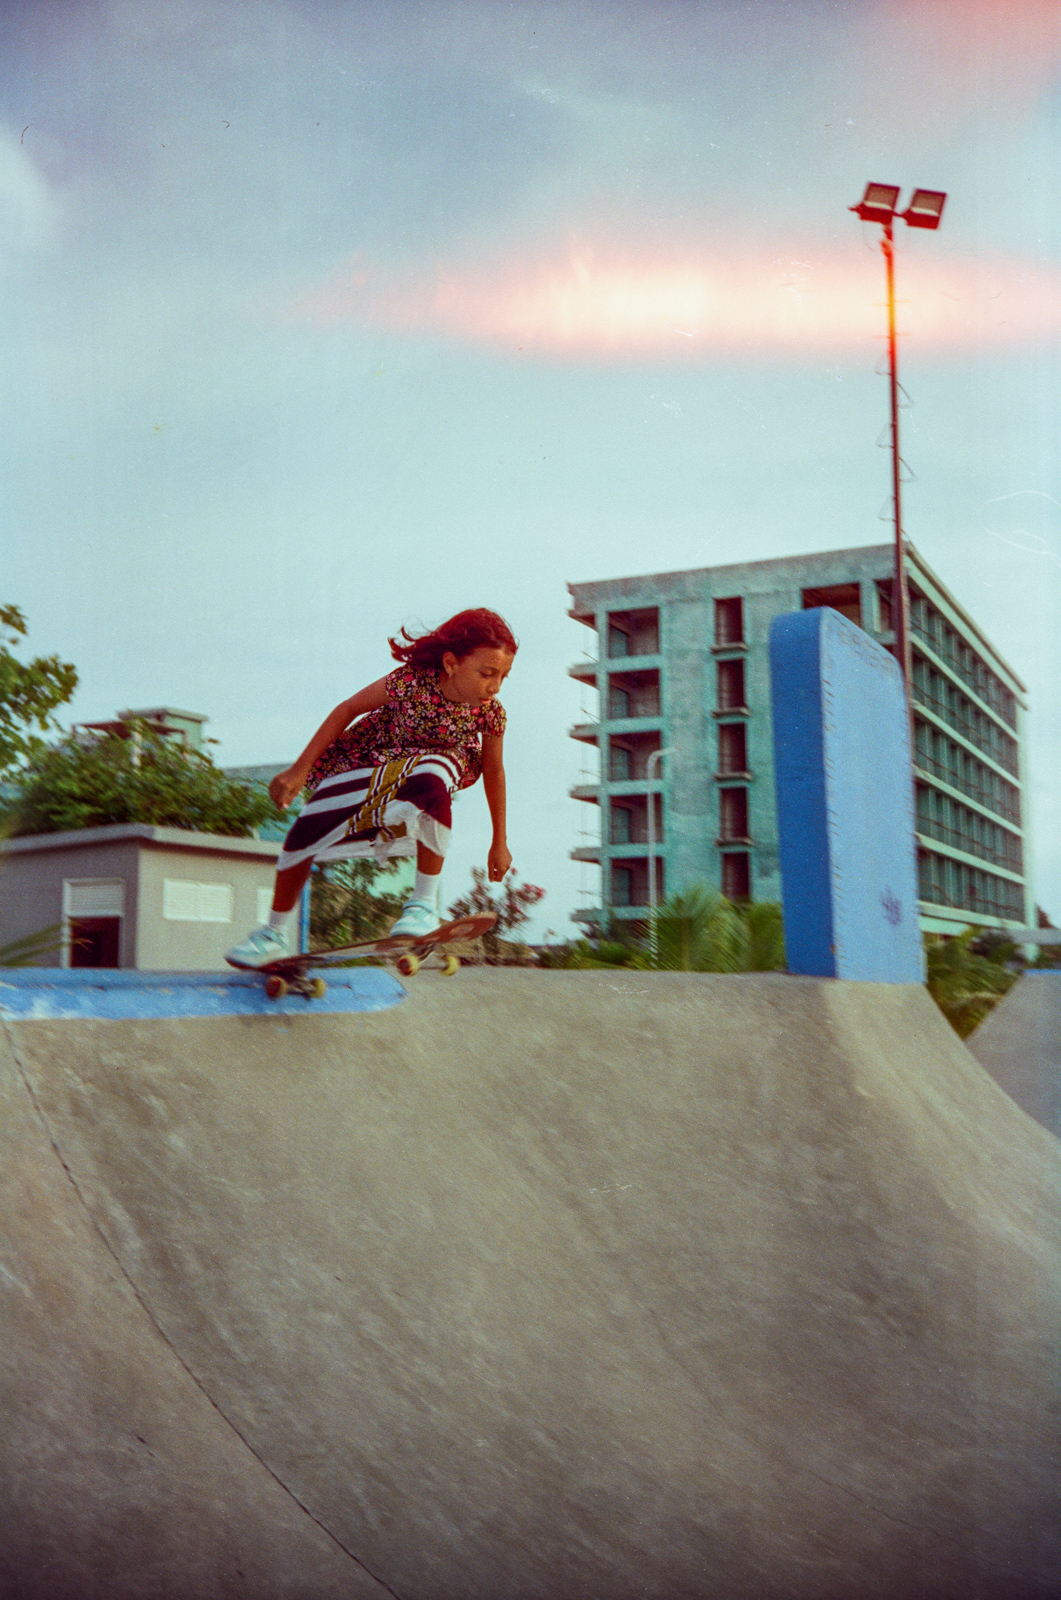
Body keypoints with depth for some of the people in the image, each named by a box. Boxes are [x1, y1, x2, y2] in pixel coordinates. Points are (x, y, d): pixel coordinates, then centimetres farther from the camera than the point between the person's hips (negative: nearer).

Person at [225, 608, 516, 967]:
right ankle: (275, 934, 17)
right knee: (305, 832, -9)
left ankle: (424, 902, -23)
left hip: (424, 769, 0)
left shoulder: (490, 712, -19)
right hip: (365, 762, 1)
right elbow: (349, 709, -14)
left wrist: (500, 842, 6)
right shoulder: (413, 680, -27)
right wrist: (300, 770, -11)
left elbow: (494, 772, -2)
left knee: (431, 782, -38)